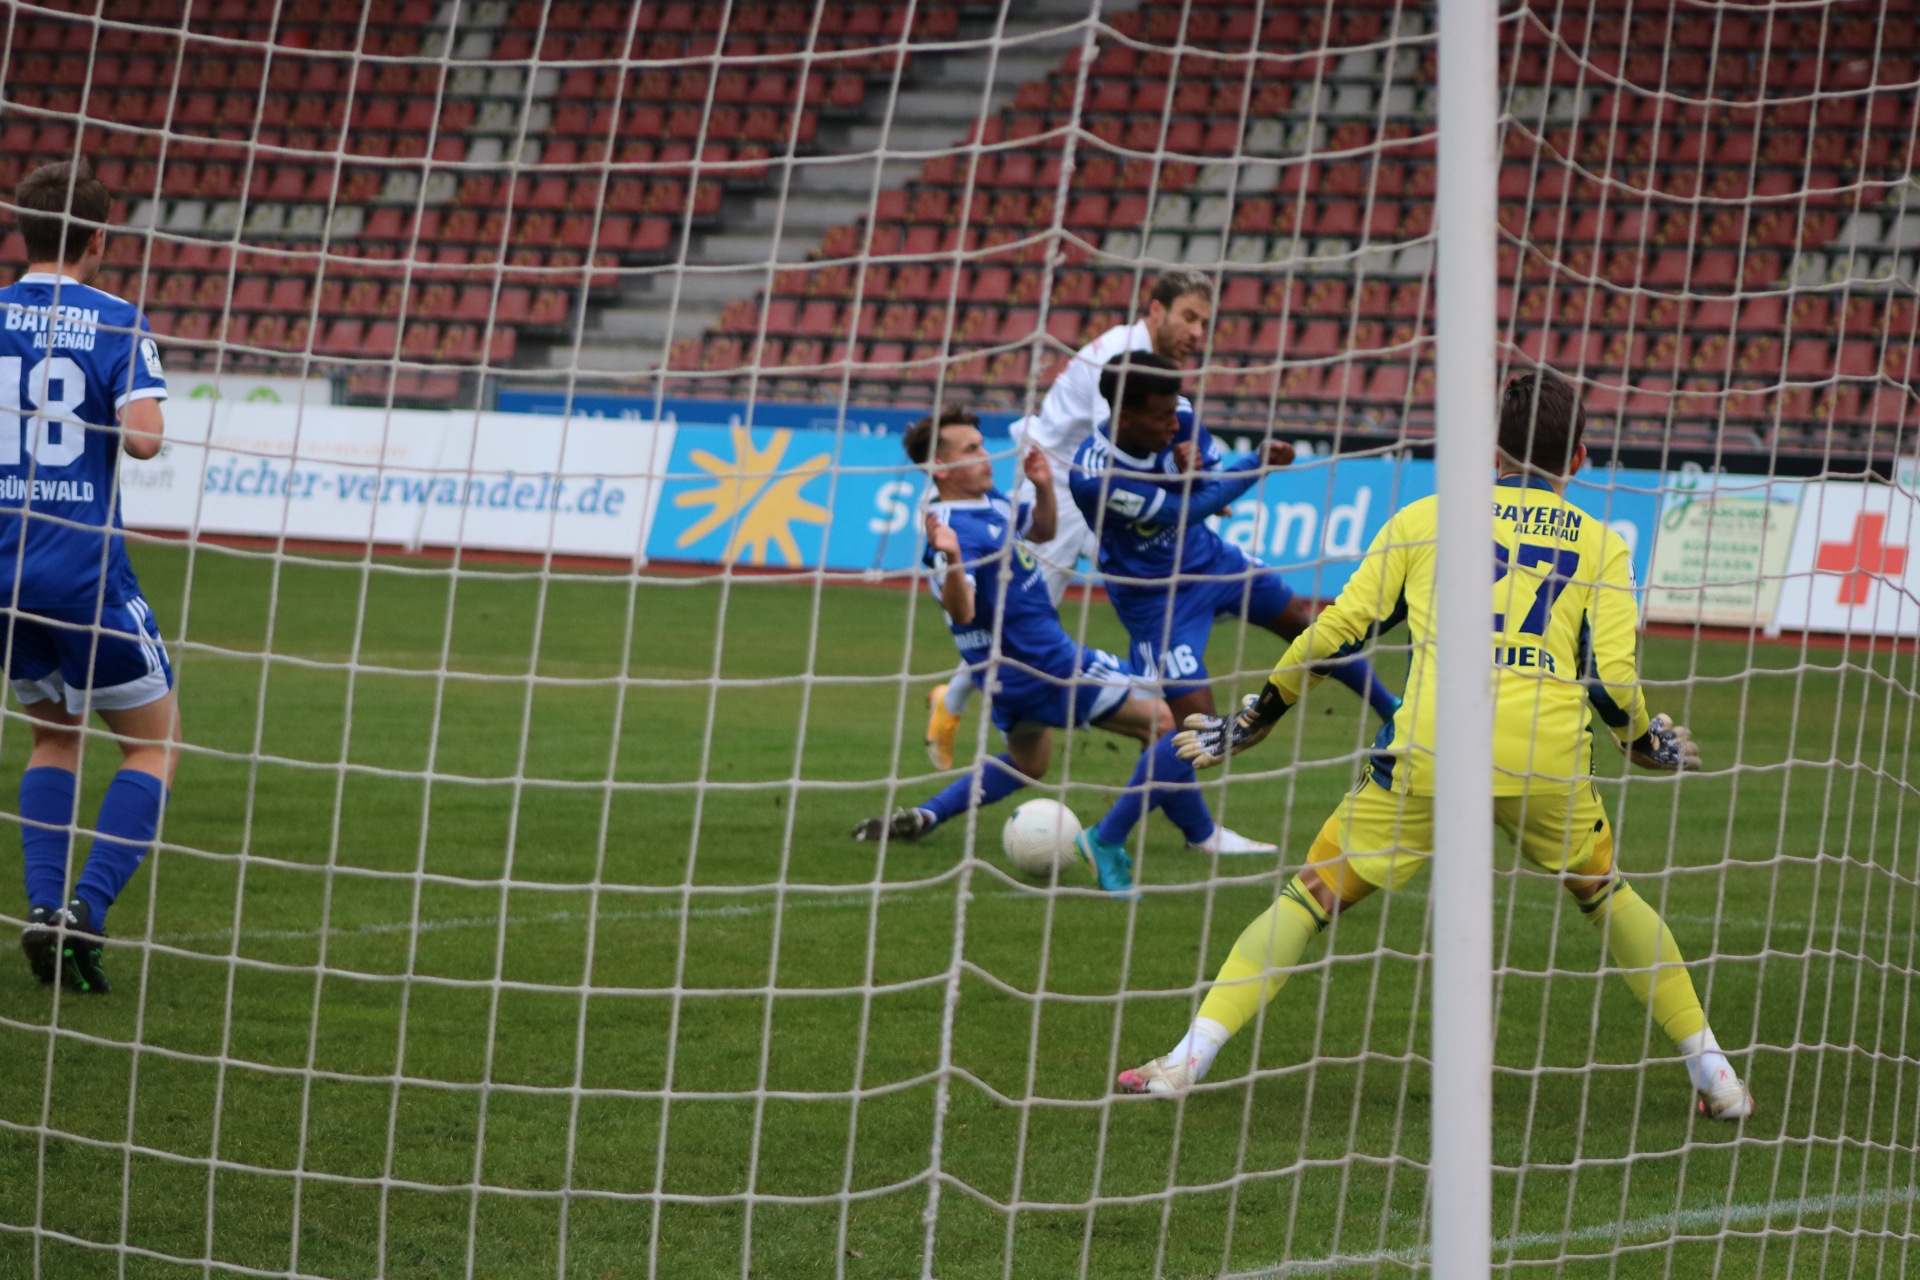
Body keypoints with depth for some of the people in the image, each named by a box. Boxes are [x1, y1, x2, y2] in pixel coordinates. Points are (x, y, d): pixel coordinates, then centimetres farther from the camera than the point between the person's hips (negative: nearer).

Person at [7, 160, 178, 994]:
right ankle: (87, 908, -10)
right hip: (82, 570, -4)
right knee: (153, 745, 8)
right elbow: (142, 437, -17)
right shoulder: (118, 324, -5)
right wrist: (110, 419, 5)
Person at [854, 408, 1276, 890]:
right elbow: (961, 611, -37)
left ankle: (922, 816, 20)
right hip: (1046, 663, -10)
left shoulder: (989, 501, 3)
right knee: (1166, 723, -7)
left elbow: (1040, 529, 19)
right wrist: (951, 560, -56)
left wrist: (1044, 487, -1)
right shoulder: (955, 528, -25)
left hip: (1013, 665, 10)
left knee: (1027, 763, 31)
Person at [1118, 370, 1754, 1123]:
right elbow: (1612, 678, 5)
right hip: (1548, 759, 1)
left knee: (1313, 893, 8)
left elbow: (1339, 630, 12)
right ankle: (1711, 1071, 26)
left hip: (1432, 753, -1)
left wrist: (1255, 717, 23)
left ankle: (1190, 1058, -2)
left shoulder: (1427, 518, 16)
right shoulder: (1601, 545, 15)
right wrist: (1645, 744, 26)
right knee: (1607, 895, 26)